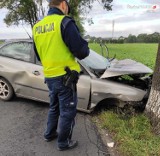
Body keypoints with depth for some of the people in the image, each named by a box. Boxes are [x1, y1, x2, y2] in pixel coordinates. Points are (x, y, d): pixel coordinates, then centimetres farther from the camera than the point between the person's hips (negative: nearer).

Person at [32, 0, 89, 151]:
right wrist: (86, 48, 6)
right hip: (65, 76, -7)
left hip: (49, 76, 7)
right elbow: (81, 51, -17)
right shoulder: (64, 22, -14)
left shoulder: (37, 26, 8)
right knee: (67, 111, 9)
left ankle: (49, 134, 40)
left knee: (54, 107, 25)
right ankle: (63, 142, 25)